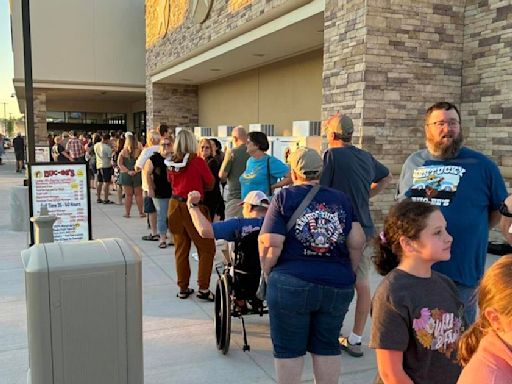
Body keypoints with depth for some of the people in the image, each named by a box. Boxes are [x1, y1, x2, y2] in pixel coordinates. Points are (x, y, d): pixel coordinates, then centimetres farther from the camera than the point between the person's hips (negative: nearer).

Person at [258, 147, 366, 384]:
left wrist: (268, 275, 4)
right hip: (337, 286, 3)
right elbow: (357, 242, 1)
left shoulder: (284, 197, -2)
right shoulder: (342, 199, 6)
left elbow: (271, 244, -10)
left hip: (291, 284, -3)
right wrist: (347, 273, 15)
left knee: (289, 349, 11)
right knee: (327, 347, 17)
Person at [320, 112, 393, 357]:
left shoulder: (332, 155, -10)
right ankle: (355, 339, 20)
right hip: (365, 229, 6)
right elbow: (387, 177, 27)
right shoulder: (365, 156, 10)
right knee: (362, 285, 11)